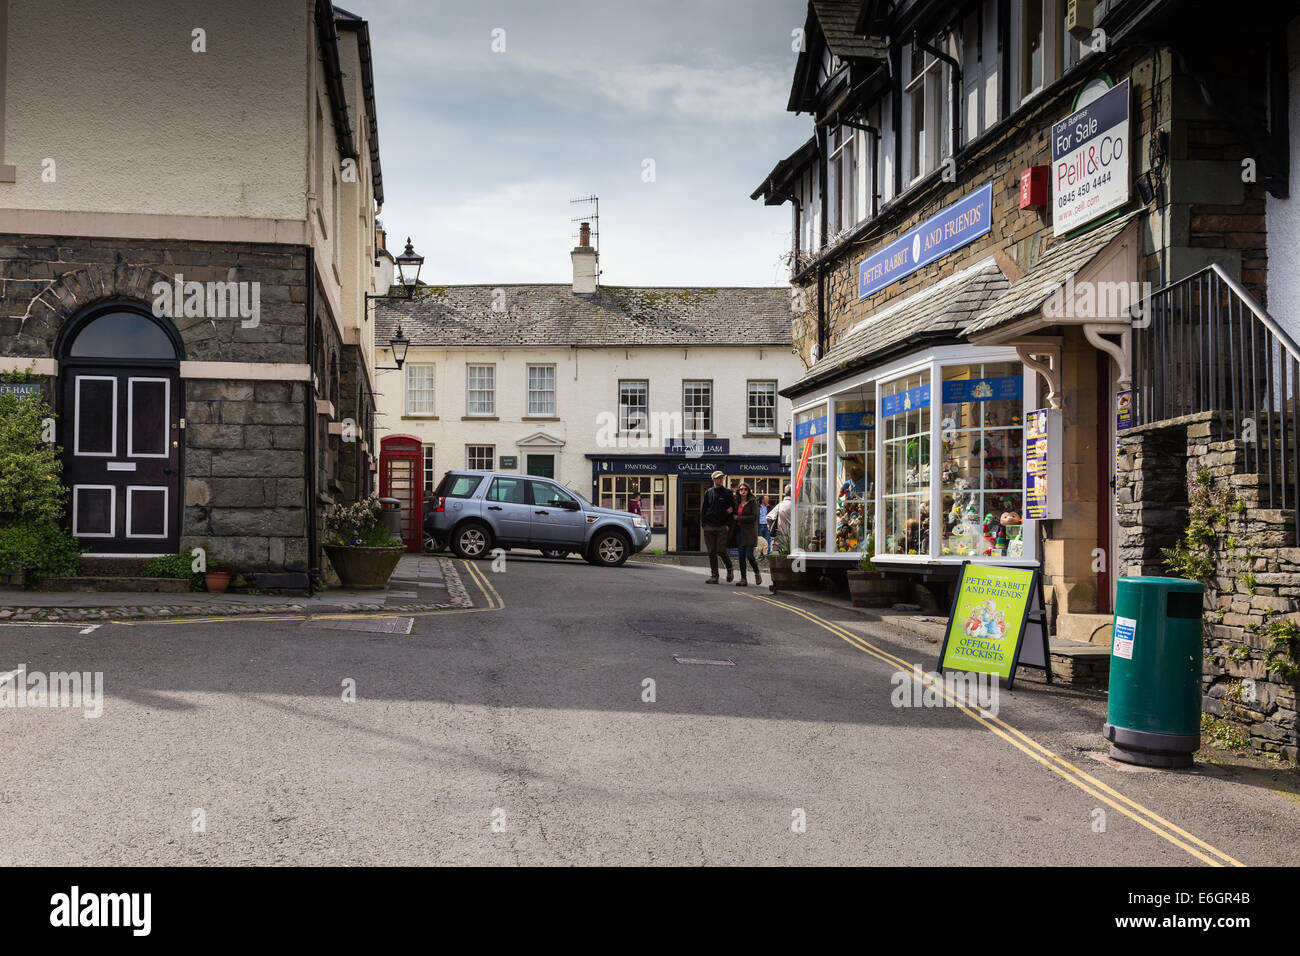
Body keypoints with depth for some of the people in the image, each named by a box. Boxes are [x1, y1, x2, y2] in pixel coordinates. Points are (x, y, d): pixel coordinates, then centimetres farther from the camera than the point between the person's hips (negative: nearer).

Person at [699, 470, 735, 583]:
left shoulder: (728, 492, 4)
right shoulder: (708, 493, 10)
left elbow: (732, 509, 3)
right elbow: (703, 509, 12)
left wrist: (728, 524, -6)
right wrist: (703, 525, 3)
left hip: (722, 527, -3)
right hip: (709, 527, 3)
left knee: (721, 550, -9)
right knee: (711, 552, 2)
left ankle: (729, 569, 16)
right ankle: (714, 576, 8)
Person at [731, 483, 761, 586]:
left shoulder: (753, 502, -4)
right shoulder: (737, 503, 14)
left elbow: (754, 517, -12)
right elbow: (734, 515, 23)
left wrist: (739, 518, -11)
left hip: (750, 531, -5)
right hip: (739, 531, 5)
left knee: (749, 555, -10)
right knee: (741, 556, 2)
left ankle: (757, 574, 15)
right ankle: (743, 579, 5)